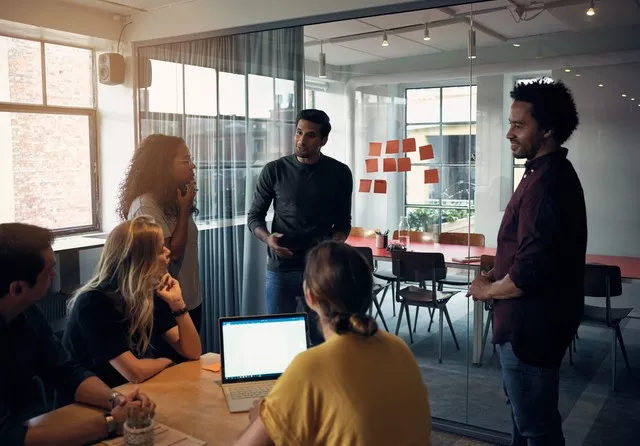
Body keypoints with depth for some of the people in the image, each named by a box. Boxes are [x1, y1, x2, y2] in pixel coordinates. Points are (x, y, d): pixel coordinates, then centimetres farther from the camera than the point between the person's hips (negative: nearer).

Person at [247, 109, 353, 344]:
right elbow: (254, 216, 6)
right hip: (280, 269, 0)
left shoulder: (339, 173, 1)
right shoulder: (274, 171, 0)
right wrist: (268, 238, -15)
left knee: (323, 337, 6)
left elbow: (343, 222, 8)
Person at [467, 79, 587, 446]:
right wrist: (497, 274, 8)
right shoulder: (553, 172, 8)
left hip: (531, 326, -10)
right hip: (536, 320, 10)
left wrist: (488, 290, -12)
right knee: (529, 414, 26)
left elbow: (530, 273, -29)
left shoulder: (546, 183, -25)